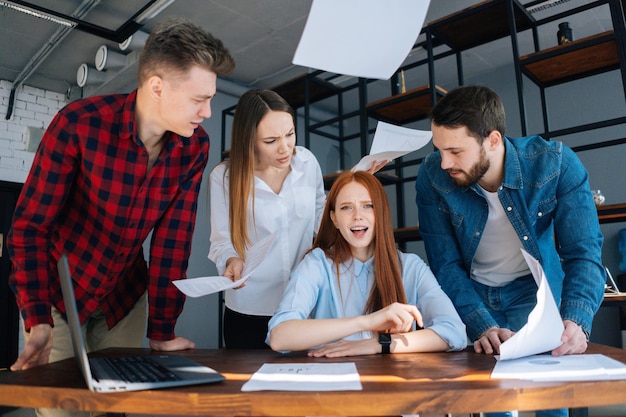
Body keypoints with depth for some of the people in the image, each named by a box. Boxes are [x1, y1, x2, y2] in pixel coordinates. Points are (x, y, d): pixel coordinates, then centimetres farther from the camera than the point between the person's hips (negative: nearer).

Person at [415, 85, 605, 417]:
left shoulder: (556, 163, -22)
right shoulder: (433, 176, -22)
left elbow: (583, 252, -23)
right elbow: (445, 264, -19)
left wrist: (575, 321, -41)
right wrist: (482, 325, -33)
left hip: (534, 289, 0)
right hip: (472, 292, 1)